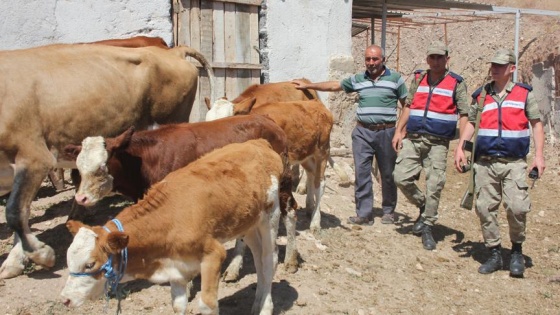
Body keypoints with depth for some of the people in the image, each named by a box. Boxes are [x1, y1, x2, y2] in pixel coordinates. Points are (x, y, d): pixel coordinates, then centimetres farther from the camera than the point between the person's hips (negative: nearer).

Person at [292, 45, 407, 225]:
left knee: (388, 174, 8)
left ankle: (388, 212, 23)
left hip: (387, 132, -2)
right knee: (362, 173, -3)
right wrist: (308, 86, 14)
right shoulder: (357, 80, 9)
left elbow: (406, 105, 3)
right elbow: (334, 86, 16)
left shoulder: (395, 79, 1)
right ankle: (364, 214, 3)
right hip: (362, 132, 2)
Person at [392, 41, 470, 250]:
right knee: (401, 177, -4)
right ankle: (423, 206, 21)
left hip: (438, 142, -3)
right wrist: (399, 132, 10)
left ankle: (427, 227, 10)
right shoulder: (418, 79, 12)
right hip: (413, 138, 3)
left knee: (434, 185, -4)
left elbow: (463, 115, -2)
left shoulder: (456, 83, 1)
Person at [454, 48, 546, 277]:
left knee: (517, 207, -13)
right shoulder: (481, 95, 12)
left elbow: (536, 124, 7)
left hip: (514, 163, -2)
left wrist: (539, 155, -3)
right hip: (485, 162, 3)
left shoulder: (524, 93, 7)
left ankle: (517, 252, 10)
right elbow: (470, 122, 20)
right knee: (485, 208, 1)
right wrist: (460, 148, 6)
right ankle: (494, 254, 15)